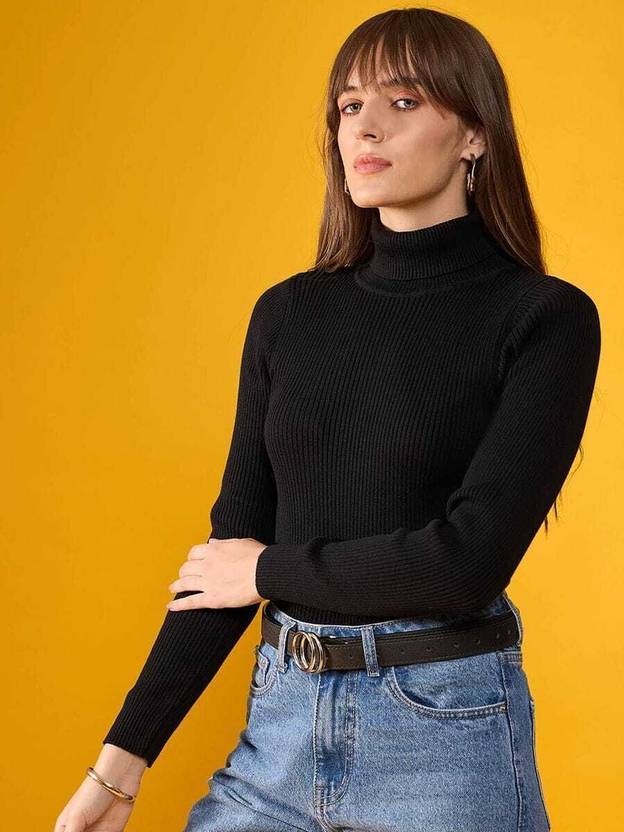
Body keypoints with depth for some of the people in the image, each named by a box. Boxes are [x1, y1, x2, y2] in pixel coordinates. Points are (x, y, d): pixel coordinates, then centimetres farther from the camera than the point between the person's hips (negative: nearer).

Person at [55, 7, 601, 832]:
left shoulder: (546, 318, -9)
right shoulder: (287, 314, 4)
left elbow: (470, 559, -18)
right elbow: (231, 542, 4)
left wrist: (270, 570, -6)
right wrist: (123, 756, 1)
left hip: (447, 731, -4)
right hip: (279, 718, 4)